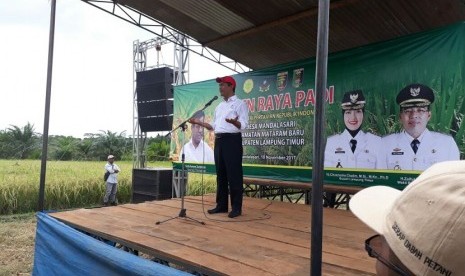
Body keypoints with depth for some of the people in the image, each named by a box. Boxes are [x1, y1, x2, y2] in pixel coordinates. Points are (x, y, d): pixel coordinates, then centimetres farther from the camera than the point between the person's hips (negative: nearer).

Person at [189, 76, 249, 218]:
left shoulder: (240, 103, -2)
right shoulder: (219, 106, 21)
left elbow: (243, 125, -13)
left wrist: (234, 122, -33)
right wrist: (199, 122, 12)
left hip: (232, 140, -7)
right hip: (219, 140, 8)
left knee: (233, 174, -5)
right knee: (220, 174, 9)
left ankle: (236, 207, 2)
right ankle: (221, 205, 18)